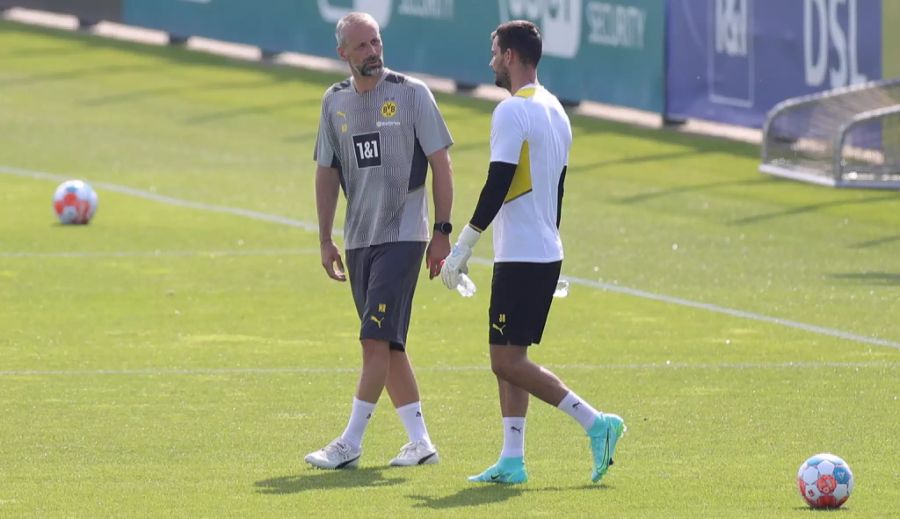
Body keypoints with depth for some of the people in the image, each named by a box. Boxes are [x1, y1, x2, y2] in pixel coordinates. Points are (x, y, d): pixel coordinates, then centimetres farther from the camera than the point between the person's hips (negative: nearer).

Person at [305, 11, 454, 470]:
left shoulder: (412, 94, -5)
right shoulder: (335, 102, 8)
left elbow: (440, 164, -3)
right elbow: (327, 173, 15)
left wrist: (442, 232, -7)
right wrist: (325, 240, 12)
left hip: (403, 235, -5)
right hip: (358, 239, 5)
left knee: (377, 340, -12)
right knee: (388, 345, 7)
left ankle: (351, 444, -11)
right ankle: (420, 442, 14)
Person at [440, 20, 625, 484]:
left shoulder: (512, 111, -14)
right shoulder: (555, 111, 14)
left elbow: (497, 185, -19)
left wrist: (463, 246, -14)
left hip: (520, 256, -9)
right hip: (547, 254, 9)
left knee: (508, 361, -7)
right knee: (509, 360, 11)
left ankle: (595, 423, -12)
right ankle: (512, 460, 8)